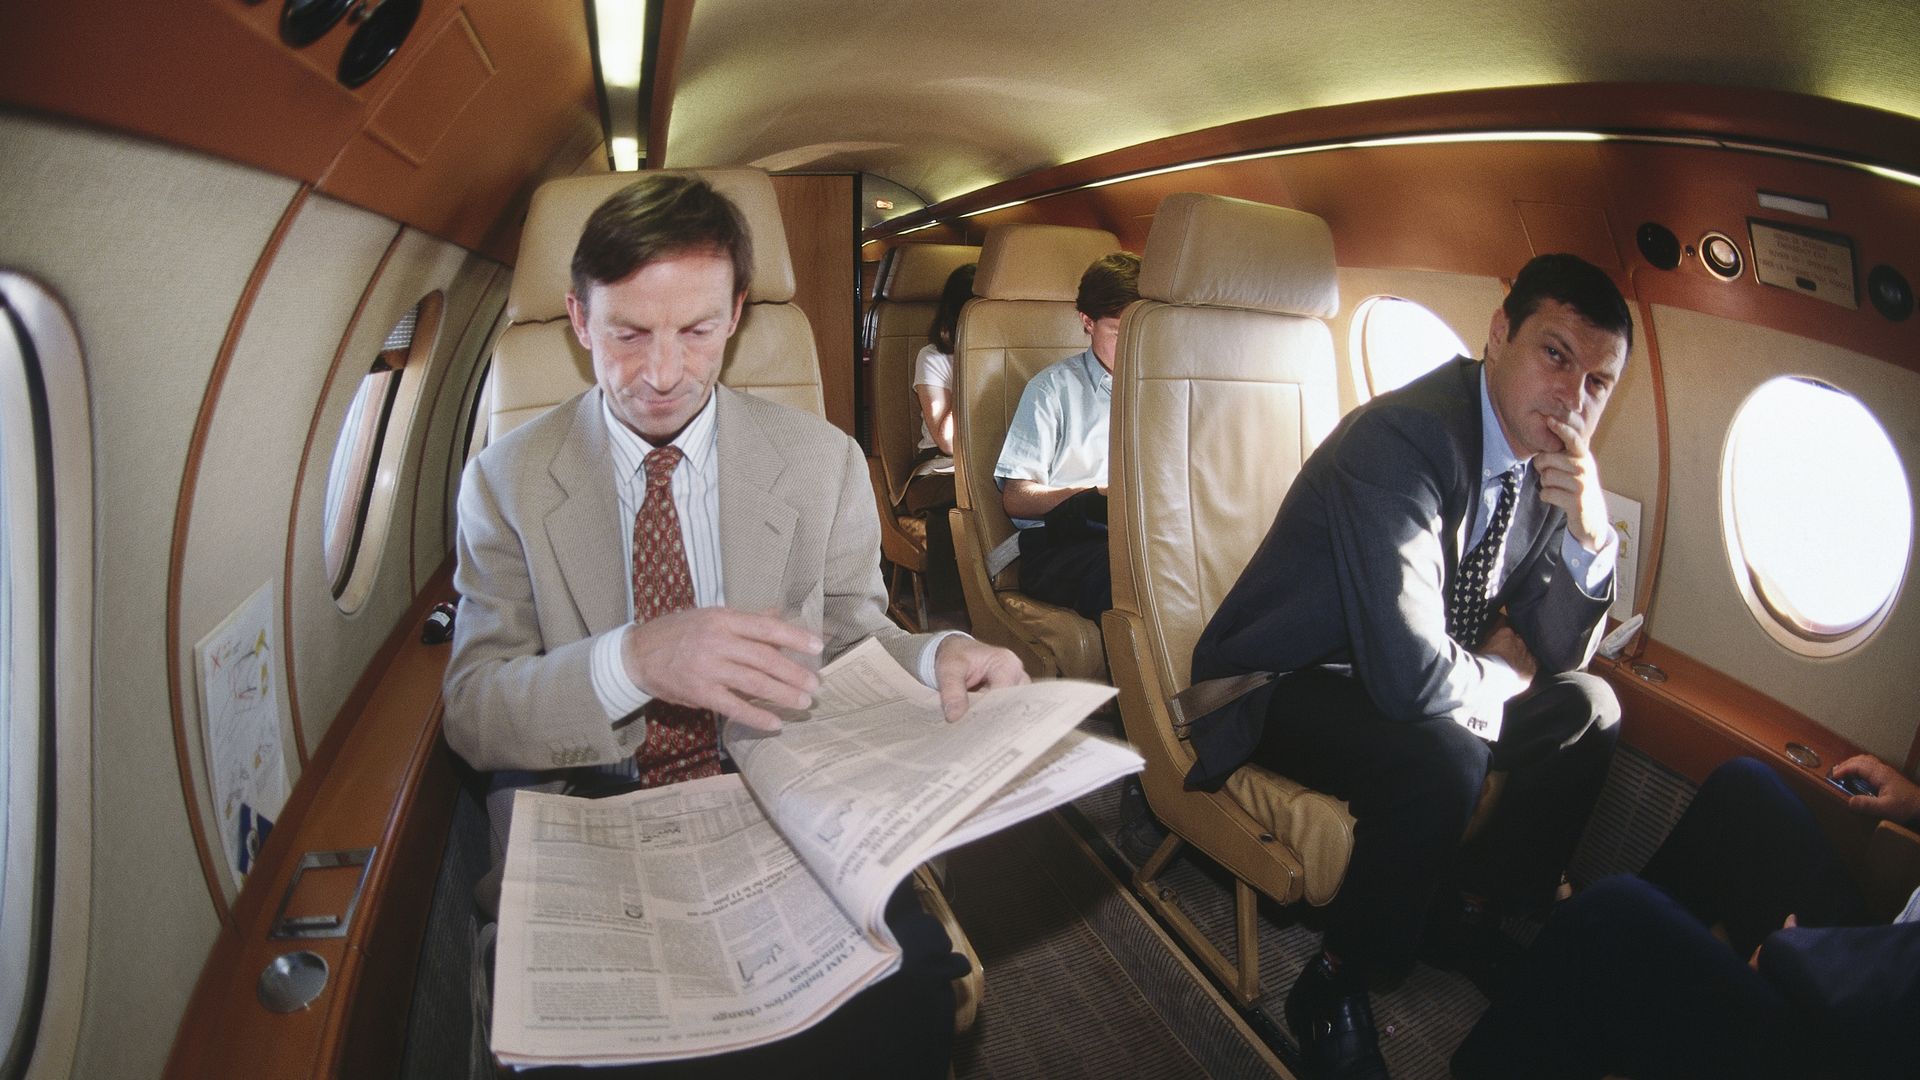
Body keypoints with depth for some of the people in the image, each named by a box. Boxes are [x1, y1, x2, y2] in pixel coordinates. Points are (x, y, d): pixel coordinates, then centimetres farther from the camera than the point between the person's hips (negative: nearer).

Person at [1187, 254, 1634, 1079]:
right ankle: (1334, 988, -8)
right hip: (1283, 690, -8)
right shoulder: (1400, 437, -28)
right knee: (1446, 757, -32)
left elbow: (1554, 657, 4)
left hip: (1400, 680, 9)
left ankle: (1470, 912, 20)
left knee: (1589, 708, 5)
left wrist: (1589, 536, -14)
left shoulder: (1550, 462, -2)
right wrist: (1502, 673, -11)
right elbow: (1411, 676, -35)